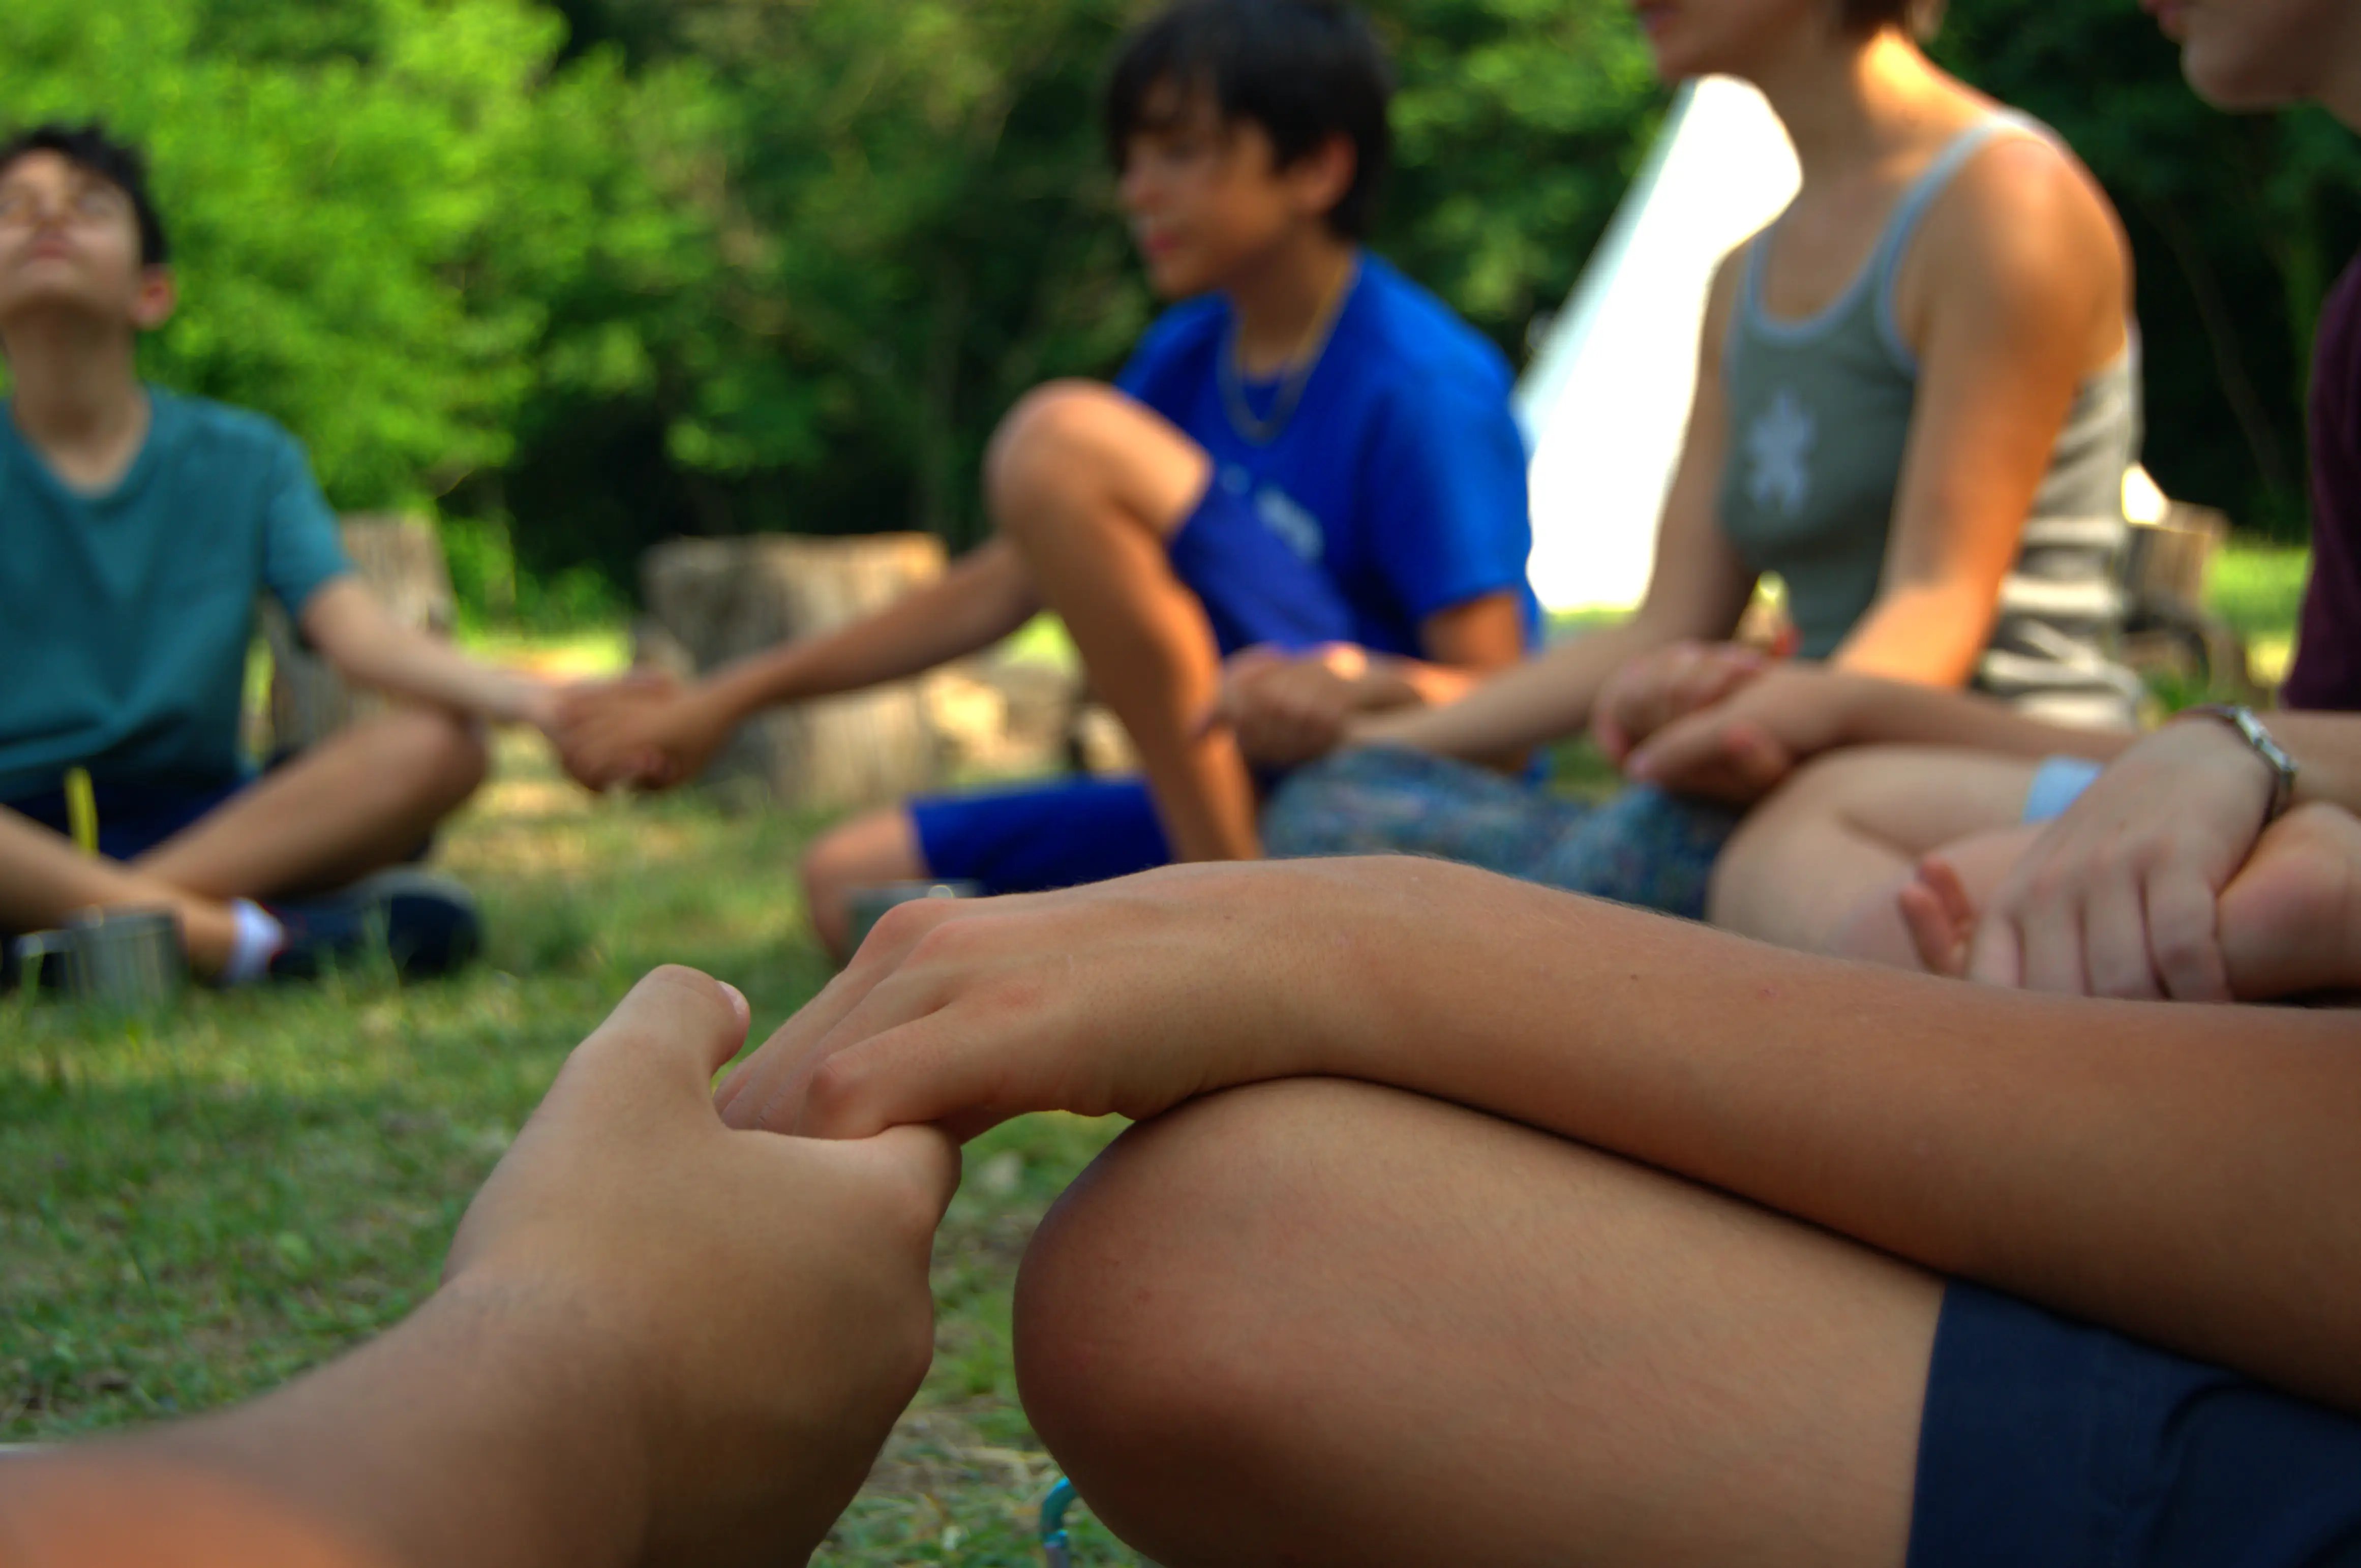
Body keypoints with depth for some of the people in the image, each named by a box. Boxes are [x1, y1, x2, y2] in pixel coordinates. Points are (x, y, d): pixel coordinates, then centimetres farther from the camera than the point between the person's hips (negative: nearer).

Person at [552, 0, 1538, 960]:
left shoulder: (1423, 391, -14)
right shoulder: (1188, 359, 10)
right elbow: (1003, 586, 12)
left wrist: (1355, 681, -41)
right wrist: (730, 701, 9)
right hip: (1212, 812, 9)